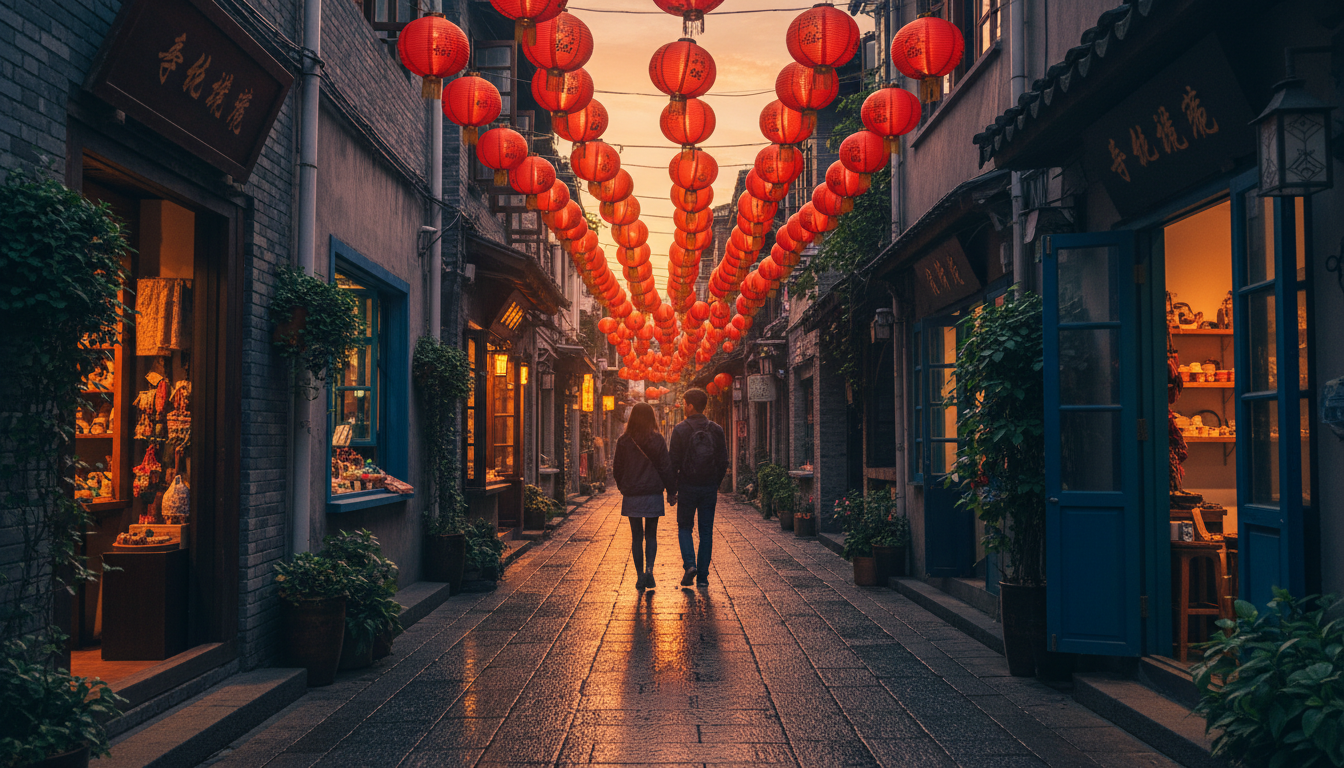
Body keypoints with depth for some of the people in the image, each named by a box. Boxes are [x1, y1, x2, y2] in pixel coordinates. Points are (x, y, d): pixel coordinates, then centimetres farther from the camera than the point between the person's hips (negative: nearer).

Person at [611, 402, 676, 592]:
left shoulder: (624, 441, -3)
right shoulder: (657, 440, -5)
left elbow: (617, 469, 3)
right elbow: (666, 467, -4)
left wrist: (623, 487, 20)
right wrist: (671, 491, 6)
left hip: (631, 495, 0)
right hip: (653, 494, 0)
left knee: (636, 537, 9)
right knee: (651, 535, 12)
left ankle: (640, 577, 9)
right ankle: (649, 569, -8)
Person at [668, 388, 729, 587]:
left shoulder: (680, 430, -7)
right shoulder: (716, 430, 3)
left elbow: (674, 462, -8)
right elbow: (723, 462, 5)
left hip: (687, 487, -3)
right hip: (709, 488, 3)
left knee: (684, 527, 12)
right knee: (706, 532, 8)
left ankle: (689, 564, -8)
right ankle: (703, 576, 8)